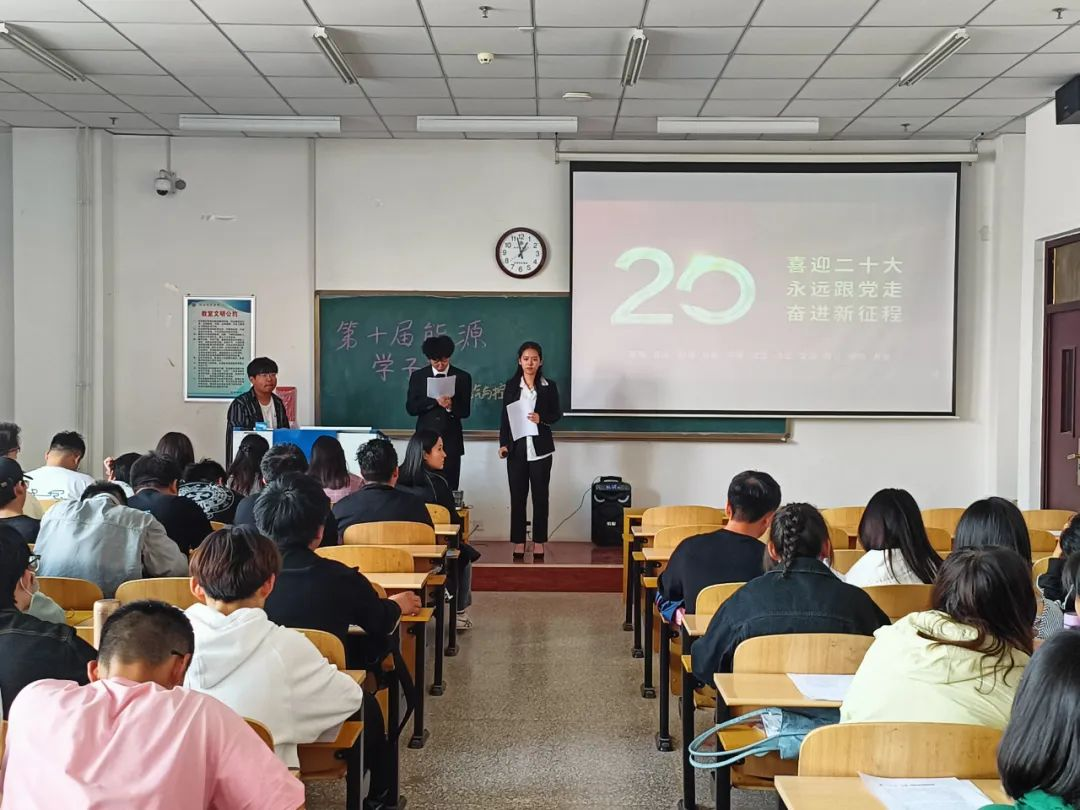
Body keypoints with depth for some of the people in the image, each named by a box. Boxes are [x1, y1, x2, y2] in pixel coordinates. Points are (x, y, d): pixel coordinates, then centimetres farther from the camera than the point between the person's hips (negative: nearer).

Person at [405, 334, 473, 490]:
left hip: (451, 442, 0)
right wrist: (434, 400, -15)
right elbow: (410, 408, -1)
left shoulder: (463, 377, 4)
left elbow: (465, 411, 2)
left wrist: (451, 406, -19)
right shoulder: (417, 376, 6)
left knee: (450, 489, -2)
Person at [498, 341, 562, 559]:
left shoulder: (549, 386, 2)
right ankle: (518, 542, 10)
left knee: (540, 496, 4)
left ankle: (539, 542, 11)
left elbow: (557, 414, 6)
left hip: (540, 448, 0)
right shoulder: (511, 386, 4)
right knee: (517, 496, 3)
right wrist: (503, 443, -4)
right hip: (516, 448, 0)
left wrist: (542, 419, -14)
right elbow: (505, 416, 5)